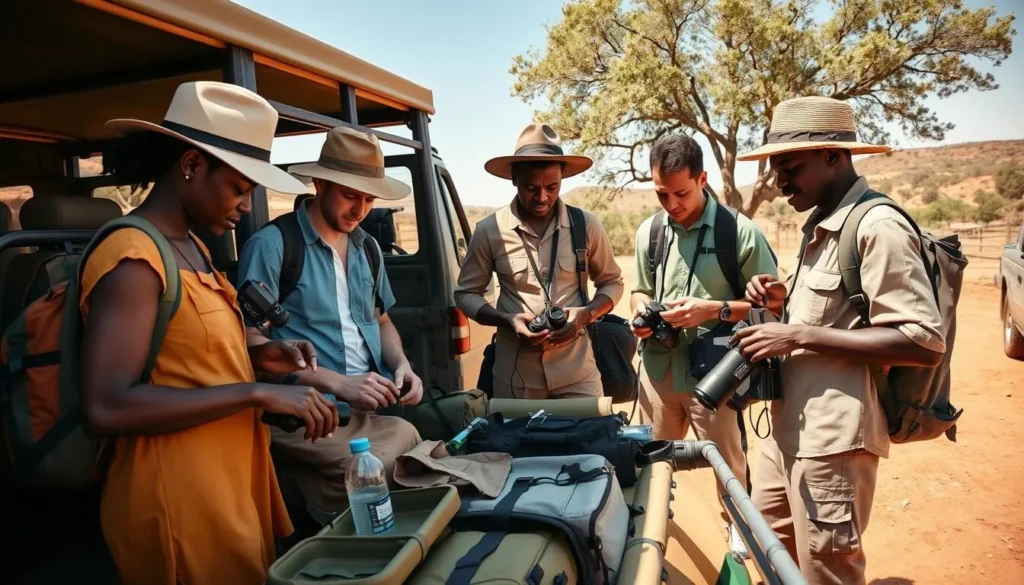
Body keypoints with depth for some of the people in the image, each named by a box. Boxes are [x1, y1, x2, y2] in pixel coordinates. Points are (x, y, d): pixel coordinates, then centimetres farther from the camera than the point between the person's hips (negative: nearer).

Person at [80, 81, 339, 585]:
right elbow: (106, 408, -26)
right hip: (178, 499, -9)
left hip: (231, 482, 9)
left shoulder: (192, 249, 10)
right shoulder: (133, 258, -19)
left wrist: (256, 357, 2)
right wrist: (257, 393, -26)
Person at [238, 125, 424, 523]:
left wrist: (401, 365, 2)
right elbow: (254, 343, -11)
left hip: (373, 409, 6)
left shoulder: (367, 247, 14)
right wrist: (337, 383, -18)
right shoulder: (272, 244, -7)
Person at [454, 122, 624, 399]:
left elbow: (612, 282, 11)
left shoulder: (585, 225, -2)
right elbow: (465, 293, 4)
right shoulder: (489, 231, -5)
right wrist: (507, 320, -14)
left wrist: (587, 314, -10)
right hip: (515, 371, 0)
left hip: (576, 367, 1)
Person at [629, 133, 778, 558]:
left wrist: (715, 309, -20)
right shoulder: (648, 231, 3)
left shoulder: (740, 231, -11)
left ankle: (737, 525, 38)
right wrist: (640, 308, -6)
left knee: (728, 461, 12)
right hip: (657, 366, 4)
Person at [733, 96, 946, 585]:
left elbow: (924, 342, -22)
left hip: (833, 439, -9)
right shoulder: (820, 225, 12)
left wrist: (799, 336, -24)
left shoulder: (878, 227, -17)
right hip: (789, 429, 9)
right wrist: (785, 302, 2)